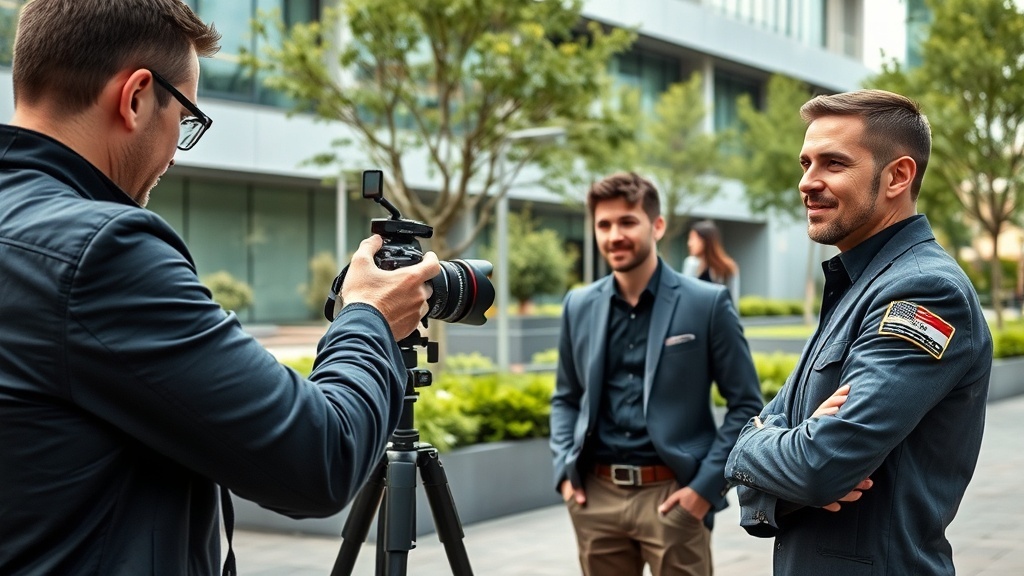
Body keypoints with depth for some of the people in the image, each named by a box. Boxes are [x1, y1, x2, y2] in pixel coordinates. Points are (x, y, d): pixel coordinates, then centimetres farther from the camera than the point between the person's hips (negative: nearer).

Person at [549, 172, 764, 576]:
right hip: (596, 494, 3)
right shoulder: (579, 306, 7)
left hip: (673, 495, -3)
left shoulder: (707, 303, -4)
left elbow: (746, 405, -2)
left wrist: (707, 484, -10)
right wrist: (564, 469, 4)